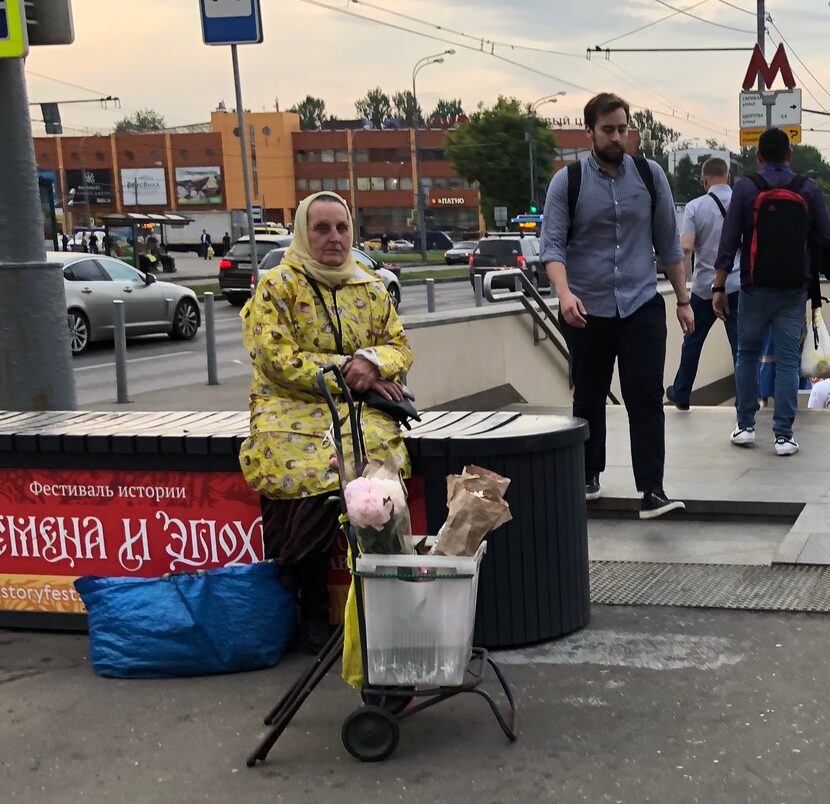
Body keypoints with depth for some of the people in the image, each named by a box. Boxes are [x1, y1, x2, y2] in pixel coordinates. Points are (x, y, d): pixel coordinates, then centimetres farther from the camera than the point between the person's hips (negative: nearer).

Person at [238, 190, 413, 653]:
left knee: (378, 450, -32)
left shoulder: (370, 288, 16)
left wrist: (372, 362, -10)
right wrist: (346, 372, -13)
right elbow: (278, 358, -8)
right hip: (292, 408, -3)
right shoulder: (277, 286, 2)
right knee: (310, 471, -34)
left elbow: (400, 345, 14)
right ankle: (313, 606, -15)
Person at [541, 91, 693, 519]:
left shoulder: (650, 174, 3)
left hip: (642, 306, 1)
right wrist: (565, 293, -27)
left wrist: (683, 299, 9)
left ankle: (652, 491, -8)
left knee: (646, 397, -7)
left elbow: (668, 242, 9)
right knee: (589, 399, 12)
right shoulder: (567, 181, -3)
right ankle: (589, 476, 29)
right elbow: (552, 244, -10)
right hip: (587, 310, 0)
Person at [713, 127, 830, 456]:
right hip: (795, 289, 1)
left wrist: (719, 287, -3)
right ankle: (783, 435, 0)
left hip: (756, 287, -1)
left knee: (747, 355, 13)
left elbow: (729, 241, -6)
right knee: (788, 360, 2)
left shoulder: (746, 188, -4)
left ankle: (745, 426, 14)